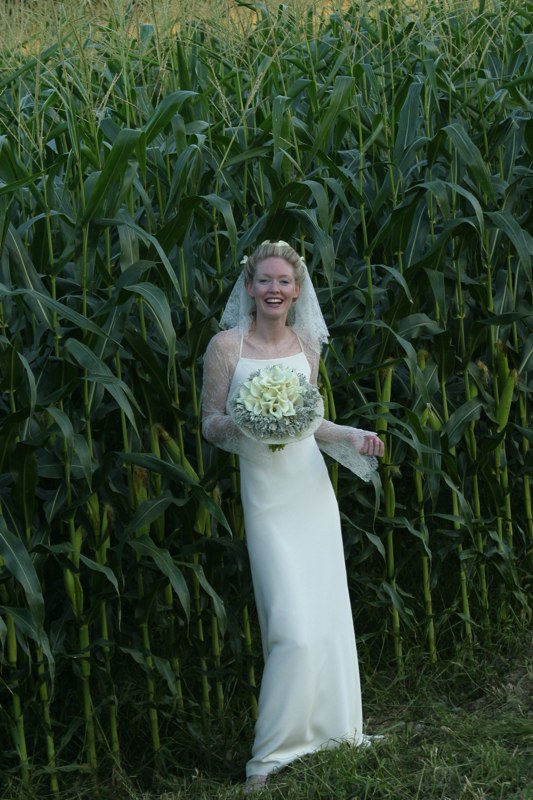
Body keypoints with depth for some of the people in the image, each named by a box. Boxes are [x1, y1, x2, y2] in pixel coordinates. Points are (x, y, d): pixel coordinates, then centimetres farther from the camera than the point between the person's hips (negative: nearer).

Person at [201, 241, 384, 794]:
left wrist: (353, 437, -1)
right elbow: (210, 424, -4)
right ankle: (270, 752, 3)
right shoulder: (227, 345, -8)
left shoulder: (306, 344, 6)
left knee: (328, 615, 8)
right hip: (268, 498, -5)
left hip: (312, 489, 5)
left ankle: (330, 726, 24)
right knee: (294, 629, -9)